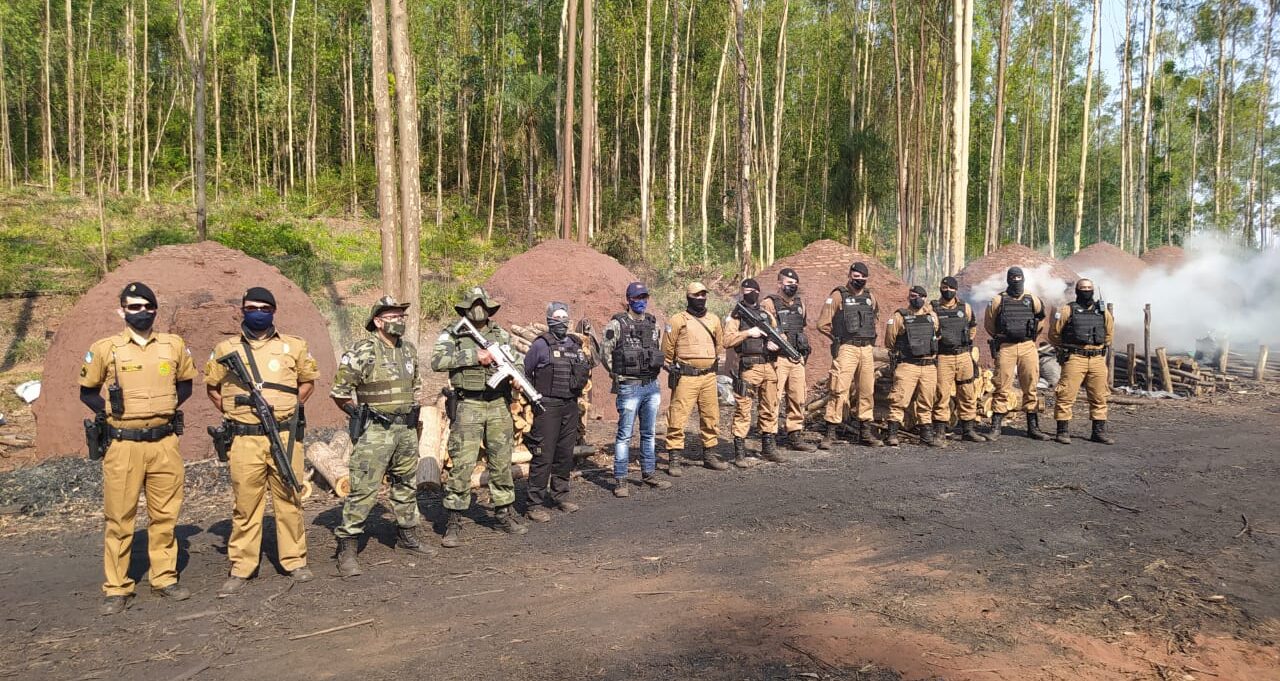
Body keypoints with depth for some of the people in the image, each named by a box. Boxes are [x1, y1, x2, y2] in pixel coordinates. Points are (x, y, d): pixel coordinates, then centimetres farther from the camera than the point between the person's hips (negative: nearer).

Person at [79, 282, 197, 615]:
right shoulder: (105, 348, -2)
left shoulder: (174, 345, 4)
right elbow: (87, 391, 8)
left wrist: (167, 407, 5)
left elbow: (185, 383, 18)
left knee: (164, 515, 9)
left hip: (165, 442, 2)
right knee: (119, 518, 4)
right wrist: (110, 413, -3)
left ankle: (164, 579, 21)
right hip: (123, 445, -2)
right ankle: (117, 589, 14)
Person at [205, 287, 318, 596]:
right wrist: (232, 411, 7)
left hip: (285, 436, 0)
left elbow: (308, 381, 16)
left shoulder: (294, 346, 7)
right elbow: (212, 386, 18)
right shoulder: (225, 349, 8)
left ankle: (295, 561, 18)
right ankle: (241, 569, 15)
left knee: (289, 500, 7)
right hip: (245, 440, 0)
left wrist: (290, 407, 4)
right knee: (245, 504, 5)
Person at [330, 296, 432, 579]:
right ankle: (347, 548, 2)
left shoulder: (409, 349, 10)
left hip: (407, 430, 7)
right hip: (375, 432, -7)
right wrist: (362, 416, -4)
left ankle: (407, 535, 33)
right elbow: (339, 391, -11)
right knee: (363, 489, -7)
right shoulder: (362, 351, -12)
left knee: (407, 485, 17)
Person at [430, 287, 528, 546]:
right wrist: (473, 356, -19)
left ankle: (504, 514, 25)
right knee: (462, 464, -4)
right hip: (468, 406, -4)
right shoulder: (452, 334, -1)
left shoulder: (501, 334, 11)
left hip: (498, 405, 4)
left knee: (502, 462, 11)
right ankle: (454, 522, 5)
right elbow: (437, 361, -15)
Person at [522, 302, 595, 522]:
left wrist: (585, 370, 5)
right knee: (543, 456, -6)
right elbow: (525, 372, 0)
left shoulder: (576, 344, 12)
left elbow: (584, 370, 24)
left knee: (565, 454, 13)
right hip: (547, 407, -6)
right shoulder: (541, 344, -5)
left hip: (571, 406, 6)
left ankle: (560, 495, 26)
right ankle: (535, 504, 0)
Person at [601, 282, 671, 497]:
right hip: (629, 388, -5)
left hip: (652, 386, 6)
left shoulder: (653, 323, 10)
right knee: (624, 435, -1)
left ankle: (649, 473, 25)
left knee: (649, 433, 14)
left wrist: (655, 371, 11)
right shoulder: (617, 324, -7)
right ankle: (620, 480, 6)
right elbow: (605, 354, -5)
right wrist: (619, 376, -4)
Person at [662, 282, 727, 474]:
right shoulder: (677, 320, -4)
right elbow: (667, 349, 0)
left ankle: (710, 456, 24)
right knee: (678, 418, -6)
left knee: (711, 417, 11)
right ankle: (674, 460, 0)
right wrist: (672, 369, 3)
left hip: (709, 377, 5)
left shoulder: (714, 320, 12)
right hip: (686, 377, -5)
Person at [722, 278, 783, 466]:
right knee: (743, 411, -4)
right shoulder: (736, 315, 1)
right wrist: (749, 333, -16)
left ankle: (768, 448, 24)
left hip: (768, 366, 6)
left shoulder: (767, 314, 17)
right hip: (747, 368, -6)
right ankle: (740, 453, 1)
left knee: (770, 409, 11)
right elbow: (727, 340, -11)